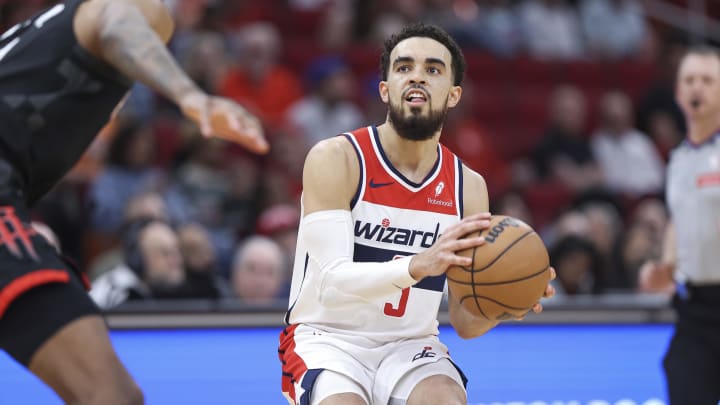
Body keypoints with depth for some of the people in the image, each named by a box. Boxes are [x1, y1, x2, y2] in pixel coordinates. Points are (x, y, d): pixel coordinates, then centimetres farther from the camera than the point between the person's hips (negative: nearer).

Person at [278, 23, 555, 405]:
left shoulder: (468, 186, 2)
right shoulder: (335, 159, -11)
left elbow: (465, 322, 3)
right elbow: (332, 282, -23)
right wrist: (418, 265, -40)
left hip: (412, 346, 3)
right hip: (327, 339, -3)